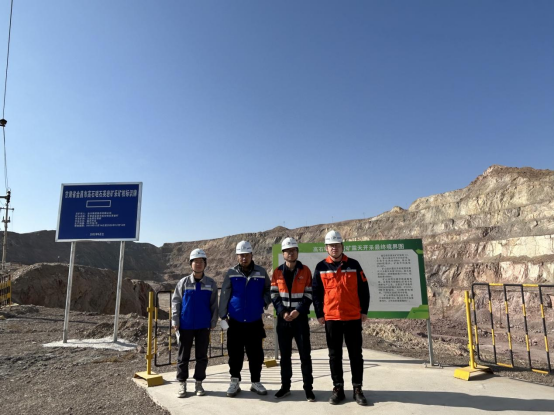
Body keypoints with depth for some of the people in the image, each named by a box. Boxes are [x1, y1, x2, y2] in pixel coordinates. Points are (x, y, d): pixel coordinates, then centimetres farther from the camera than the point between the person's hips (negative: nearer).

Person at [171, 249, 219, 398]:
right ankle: (182, 384, 24)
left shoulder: (211, 284, -1)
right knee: (183, 356, 9)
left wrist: (213, 322, -1)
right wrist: (175, 322, -4)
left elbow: (214, 305, 4)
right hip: (186, 325, 0)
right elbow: (175, 302, 1)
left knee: (202, 356, 9)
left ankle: (199, 383, 24)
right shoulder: (183, 282, -2)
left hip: (203, 326, 1)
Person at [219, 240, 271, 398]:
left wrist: (265, 302, -6)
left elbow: (268, 290, 10)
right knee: (235, 353, 8)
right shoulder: (231, 273, -3)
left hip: (255, 321, 1)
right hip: (235, 321, 0)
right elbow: (224, 295, -1)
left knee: (256, 353, 8)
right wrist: (223, 315, -2)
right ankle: (235, 382, 23)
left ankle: (256, 382, 24)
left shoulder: (261, 272, -2)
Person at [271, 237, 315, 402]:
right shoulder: (277, 272, 4)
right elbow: (274, 295, 3)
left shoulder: (305, 271, -1)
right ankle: (285, 386, 24)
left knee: (305, 354, 3)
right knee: (285, 355, 12)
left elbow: (309, 295, -3)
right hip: (282, 319, 2)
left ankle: (308, 388, 15)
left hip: (301, 318, -2)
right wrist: (282, 312, -10)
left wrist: (298, 311, -15)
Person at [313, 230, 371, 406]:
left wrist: (364, 311, 1)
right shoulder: (321, 267, 1)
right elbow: (316, 293, 3)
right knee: (335, 355, 9)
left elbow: (364, 289, 4)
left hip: (353, 317, 0)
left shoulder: (353, 265, 1)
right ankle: (338, 389, 21)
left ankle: (358, 389, 20)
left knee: (356, 354, 8)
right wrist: (319, 314, 0)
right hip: (331, 318, 0)